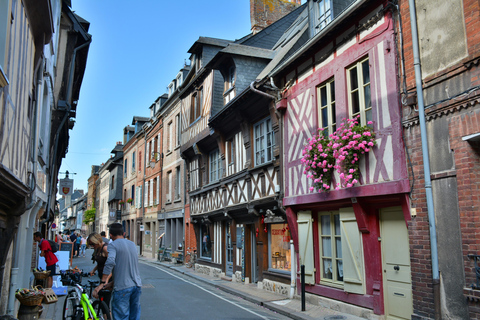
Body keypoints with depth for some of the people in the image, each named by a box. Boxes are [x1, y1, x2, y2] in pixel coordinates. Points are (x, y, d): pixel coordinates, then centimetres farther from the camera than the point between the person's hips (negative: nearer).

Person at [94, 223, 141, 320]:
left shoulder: (113, 245, -5)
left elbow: (110, 262, -22)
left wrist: (102, 283, -20)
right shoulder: (132, 244, 15)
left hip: (122, 288, -6)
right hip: (137, 286, 6)